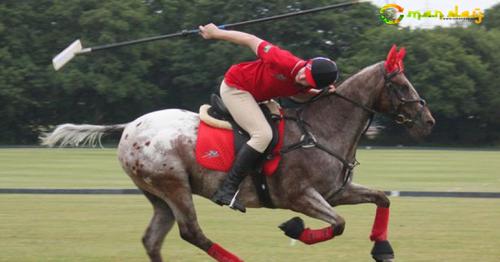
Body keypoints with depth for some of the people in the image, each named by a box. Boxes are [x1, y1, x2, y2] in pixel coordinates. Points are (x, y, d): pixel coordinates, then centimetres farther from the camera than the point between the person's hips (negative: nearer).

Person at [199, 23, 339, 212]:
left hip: (254, 96, 9)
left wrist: (320, 94, -5)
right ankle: (227, 189, -27)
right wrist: (216, 33, -13)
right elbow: (252, 41, -22)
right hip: (234, 88, -9)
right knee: (263, 134, -25)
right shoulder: (285, 63, -32)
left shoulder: (303, 87, -10)